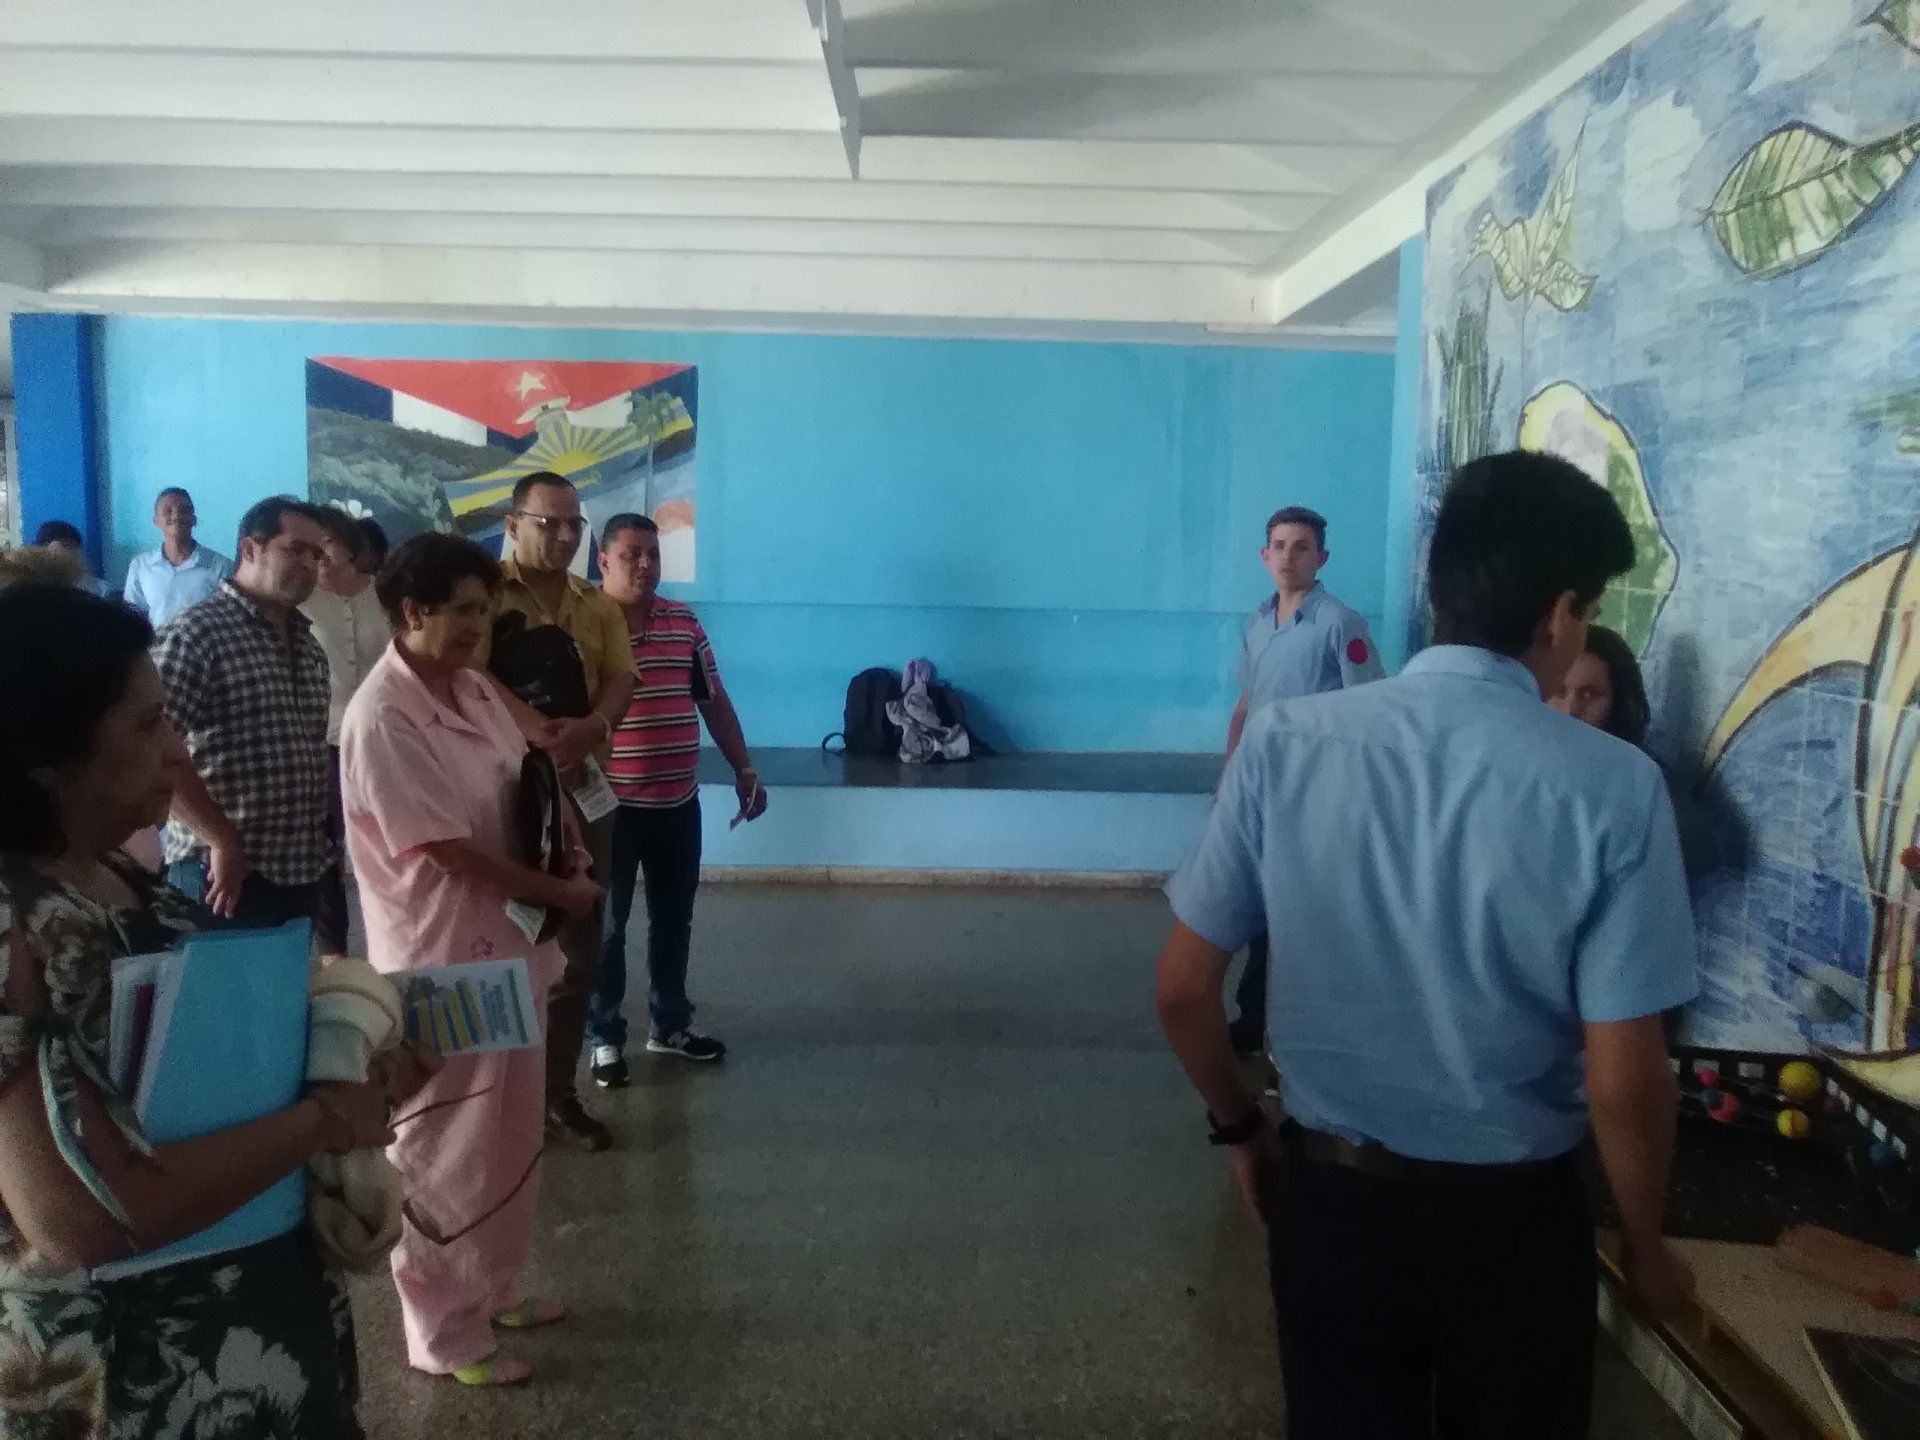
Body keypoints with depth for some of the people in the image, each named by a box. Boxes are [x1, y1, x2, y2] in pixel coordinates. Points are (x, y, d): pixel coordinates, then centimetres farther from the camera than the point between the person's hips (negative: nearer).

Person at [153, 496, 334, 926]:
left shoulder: (309, 644, 13)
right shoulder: (197, 632, -11)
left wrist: (320, 841, 10)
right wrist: (223, 842, -17)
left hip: (301, 871, 7)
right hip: (225, 874, -7)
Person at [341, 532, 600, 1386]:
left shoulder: (474, 690, 4)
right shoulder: (382, 718, -22)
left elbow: (526, 779, 17)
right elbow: (450, 848, -21)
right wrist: (562, 893, -12)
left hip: (503, 946, 9)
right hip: (438, 962, -9)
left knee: (512, 1140, 21)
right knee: (445, 1156, 7)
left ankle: (494, 1289, 40)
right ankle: (444, 1335, 24)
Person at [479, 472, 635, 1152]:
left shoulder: (600, 607, 11)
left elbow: (621, 682, 0)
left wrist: (589, 729, -21)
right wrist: (534, 728, -30)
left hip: (583, 791, 5)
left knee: (579, 949, 10)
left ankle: (559, 1091, 23)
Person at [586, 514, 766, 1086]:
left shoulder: (684, 622, 5)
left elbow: (714, 700, 12)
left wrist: (744, 769, 10)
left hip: (678, 803, 5)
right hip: (609, 804, -5)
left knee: (673, 919, 16)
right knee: (607, 924, 8)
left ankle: (669, 1025, 32)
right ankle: (604, 1036, 22)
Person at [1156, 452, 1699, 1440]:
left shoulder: (1284, 742, -13)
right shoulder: (1612, 787, -17)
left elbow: (1183, 988, -8)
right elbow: (1623, 1080, -14)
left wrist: (1238, 1126, 10)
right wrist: (1645, 1247, 4)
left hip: (1328, 1186, 1)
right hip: (1514, 1210, -1)